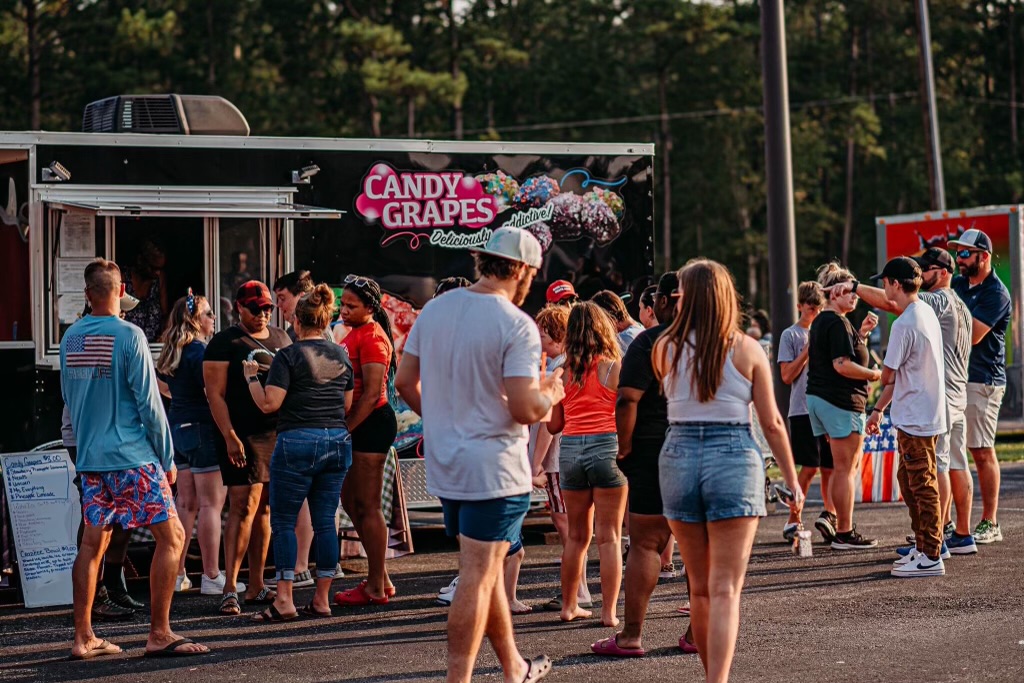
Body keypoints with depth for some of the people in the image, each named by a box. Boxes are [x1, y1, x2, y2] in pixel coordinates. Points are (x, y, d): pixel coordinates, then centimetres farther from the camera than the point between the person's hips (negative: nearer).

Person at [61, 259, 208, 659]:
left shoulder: (70, 338, 6)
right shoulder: (128, 336, -11)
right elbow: (149, 404, -10)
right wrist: (167, 459, -4)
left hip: (89, 458, 6)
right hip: (133, 457, -6)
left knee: (92, 543, 12)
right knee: (171, 536, -1)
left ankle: (83, 638, 12)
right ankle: (159, 635, -5)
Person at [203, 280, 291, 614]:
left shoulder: (281, 339, 16)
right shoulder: (225, 343, -3)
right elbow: (215, 394, -8)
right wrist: (230, 437, -16)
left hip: (278, 434, 6)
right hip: (243, 436, -6)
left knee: (264, 509, 9)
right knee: (243, 506, -12)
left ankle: (256, 586, 15)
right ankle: (230, 588, -12)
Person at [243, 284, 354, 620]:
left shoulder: (288, 356, -8)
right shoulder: (341, 356, 10)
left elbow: (269, 404, -12)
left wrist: (251, 376, 2)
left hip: (298, 442, -6)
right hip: (338, 440, 6)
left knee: (283, 521, 0)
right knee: (325, 521, 8)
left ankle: (284, 600, -5)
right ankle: (322, 599, 8)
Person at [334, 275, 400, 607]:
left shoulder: (372, 337, -14)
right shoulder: (354, 334, 17)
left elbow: (372, 392, -21)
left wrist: (346, 429, -20)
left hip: (372, 423, -11)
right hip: (359, 425, 11)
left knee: (366, 506, -6)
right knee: (350, 502, 14)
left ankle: (376, 588, 1)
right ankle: (380, 579, 21)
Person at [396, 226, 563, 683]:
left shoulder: (435, 309, 4)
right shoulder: (516, 325, -16)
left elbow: (405, 381, 10)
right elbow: (524, 409, -22)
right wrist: (551, 394, -1)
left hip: (444, 464, 7)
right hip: (495, 468, -7)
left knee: (485, 567, 19)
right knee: (477, 576, -3)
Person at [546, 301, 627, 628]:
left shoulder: (563, 372, 7)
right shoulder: (614, 369, -3)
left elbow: (553, 425, 11)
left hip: (570, 449, 4)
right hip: (607, 447, -4)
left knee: (577, 536, 16)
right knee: (609, 538, 0)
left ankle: (569, 606, 23)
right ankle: (609, 611, -1)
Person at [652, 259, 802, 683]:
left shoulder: (666, 348, -1)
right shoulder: (747, 350, -3)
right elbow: (771, 423, -1)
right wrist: (791, 479, 9)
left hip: (679, 456, 2)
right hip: (734, 459, -2)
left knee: (699, 587, 16)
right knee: (726, 588, -5)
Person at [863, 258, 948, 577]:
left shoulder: (904, 325, -20)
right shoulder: (927, 312, 10)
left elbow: (888, 376, -14)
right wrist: (879, 409, 23)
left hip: (916, 419, -10)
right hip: (924, 414, 10)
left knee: (922, 486, -5)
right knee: (908, 481, 18)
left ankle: (931, 557, -1)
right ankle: (922, 547, 24)